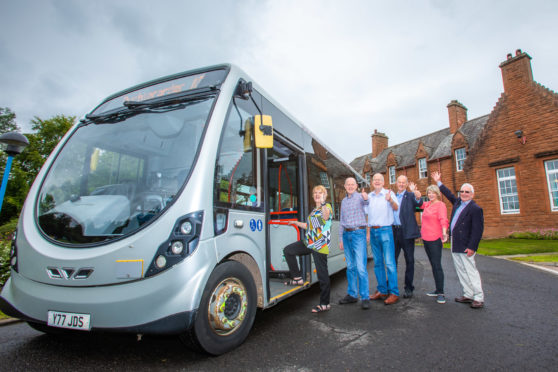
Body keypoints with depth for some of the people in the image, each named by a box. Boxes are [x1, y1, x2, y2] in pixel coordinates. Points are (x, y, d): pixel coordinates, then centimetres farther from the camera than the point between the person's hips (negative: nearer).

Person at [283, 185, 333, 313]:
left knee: (322, 274, -4)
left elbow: (326, 216, -30)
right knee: (288, 250, 5)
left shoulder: (327, 206, -5)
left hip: (320, 245, -8)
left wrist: (322, 203, -45)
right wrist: (296, 223, 33)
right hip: (308, 242, 8)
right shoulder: (314, 210, 20)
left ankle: (324, 304, 8)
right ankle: (297, 278, 14)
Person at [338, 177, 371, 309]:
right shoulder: (343, 201, 17)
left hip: (358, 234, -6)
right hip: (346, 234, 6)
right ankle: (352, 295, 19)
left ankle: (365, 297, -3)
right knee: (350, 267, 10)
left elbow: (365, 203, -26)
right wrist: (341, 238, 16)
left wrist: (365, 198, -50)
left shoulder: (360, 196, -1)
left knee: (361, 267, -10)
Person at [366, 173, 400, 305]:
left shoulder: (389, 193, -2)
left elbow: (396, 208, -18)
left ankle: (394, 293, 2)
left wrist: (390, 200, -40)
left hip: (385, 230, -5)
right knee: (378, 263, 11)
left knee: (390, 263, -6)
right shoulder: (369, 196, 12)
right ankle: (382, 290, 21)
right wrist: (368, 232, 12)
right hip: (373, 231, 5)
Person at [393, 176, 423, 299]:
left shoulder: (410, 195, -1)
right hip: (394, 232, 4)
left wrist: (418, 196, -43)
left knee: (409, 260, 5)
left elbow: (419, 203, -22)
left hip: (407, 232, -4)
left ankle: (408, 288, 17)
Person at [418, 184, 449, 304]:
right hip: (426, 239, 8)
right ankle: (438, 290, 24)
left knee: (437, 265, -6)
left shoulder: (440, 205, -9)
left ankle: (441, 293, 1)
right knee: (433, 265, 14)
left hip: (435, 239, -8)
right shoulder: (427, 204, 12)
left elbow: (443, 220, -21)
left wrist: (444, 233, -36)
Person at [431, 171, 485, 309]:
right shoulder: (457, 202, 11)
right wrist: (438, 182, 36)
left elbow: (477, 230, -15)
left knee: (471, 271, -3)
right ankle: (468, 295, 22)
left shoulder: (475, 209, -11)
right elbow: (449, 194, 31)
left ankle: (479, 298, 6)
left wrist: (472, 247, -19)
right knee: (461, 271, 13)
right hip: (455, 245, 8)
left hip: (465, 247, -8)